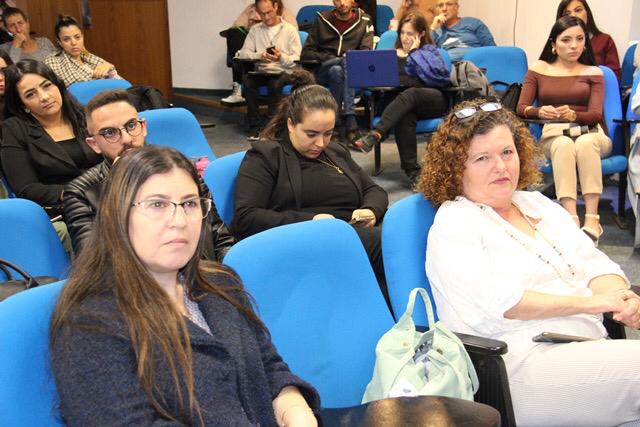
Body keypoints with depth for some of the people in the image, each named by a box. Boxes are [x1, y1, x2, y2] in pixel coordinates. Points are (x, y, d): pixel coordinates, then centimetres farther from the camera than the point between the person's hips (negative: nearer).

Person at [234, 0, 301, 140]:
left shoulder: (290, 30, 4)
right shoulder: (255, 30, 14)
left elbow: (297, 60, -4)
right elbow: (244, 53, 5)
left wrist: (281, 57, -25)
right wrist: (259, 56, -16)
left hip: (283, 72, -3)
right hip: (261, 71, 3)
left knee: (275, 84, -36)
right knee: (247, 80, -30)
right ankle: (254, 126, -22)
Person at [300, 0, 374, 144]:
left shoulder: (364, 21, 10)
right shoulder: (322, 19, 10)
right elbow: (306, 53, 5)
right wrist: (326, 58, -11)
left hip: (350, 69, 0)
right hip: (323, 71, 0)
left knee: (338, 71, -35)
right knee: (336, 70, -34)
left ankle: (340, 124, -41)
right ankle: (350, 121, -39)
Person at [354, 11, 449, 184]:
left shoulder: (429, 51, 17)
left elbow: (437, 75, -5)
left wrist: (414, 52, 2)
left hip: (432, 100, -2)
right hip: (398, 102, 2)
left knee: (409, 94, -37)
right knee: (404, 115, -37)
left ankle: (375, 135, -57)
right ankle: (412, 170, -45)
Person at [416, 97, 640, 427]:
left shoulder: (539, 204, 19)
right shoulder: (453, 225, -2)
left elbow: (595, 264, 13)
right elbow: (496, 301, -15)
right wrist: (588, 301, -15)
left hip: (590, 346, 7)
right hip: (521, 360, -7)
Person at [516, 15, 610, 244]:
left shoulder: (593, 72, 10)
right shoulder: (538, 69, 11)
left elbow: (595, 114, -2)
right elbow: (521, 108, 3)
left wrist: (572, 115, -25)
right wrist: (540, 111, -21)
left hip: (590, 133, 0)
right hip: (553, 134, 0)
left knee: (585, 143, -37)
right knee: (564, 145, -37)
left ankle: (592, 218, -42)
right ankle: (572, 218, -48)